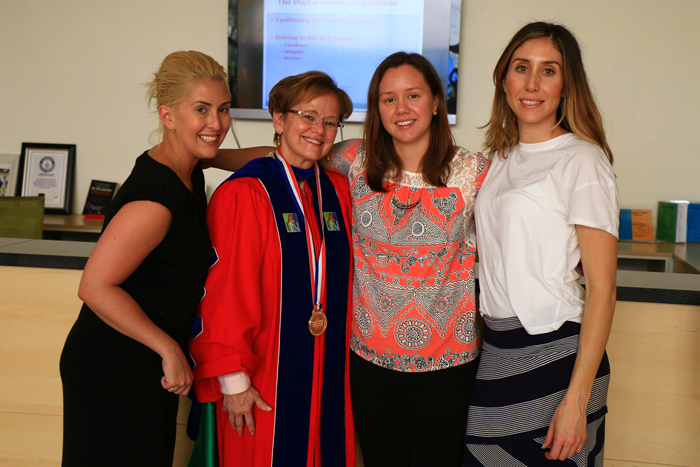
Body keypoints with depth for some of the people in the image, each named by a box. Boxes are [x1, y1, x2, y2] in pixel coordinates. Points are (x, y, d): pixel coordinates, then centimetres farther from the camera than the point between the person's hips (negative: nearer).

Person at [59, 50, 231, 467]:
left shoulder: (187, 173, 4)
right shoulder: (158, 195, -25)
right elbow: (96, 287, -26)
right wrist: (168, 348, -20)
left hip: (147, 366, 9)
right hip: (115, 372, -9)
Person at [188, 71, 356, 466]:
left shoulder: (339, 191, 7)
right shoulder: (244, 193, -13)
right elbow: (224, 293, -14)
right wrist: (233, 379, -14)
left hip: (327, 374, 6)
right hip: (265, 381, -5)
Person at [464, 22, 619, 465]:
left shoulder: (582, 160, -10)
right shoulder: (502, 156, 10)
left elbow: (601, 290, -13)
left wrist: (576, 399, -18)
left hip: (554, 355, -6)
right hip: (497, 353, 6)